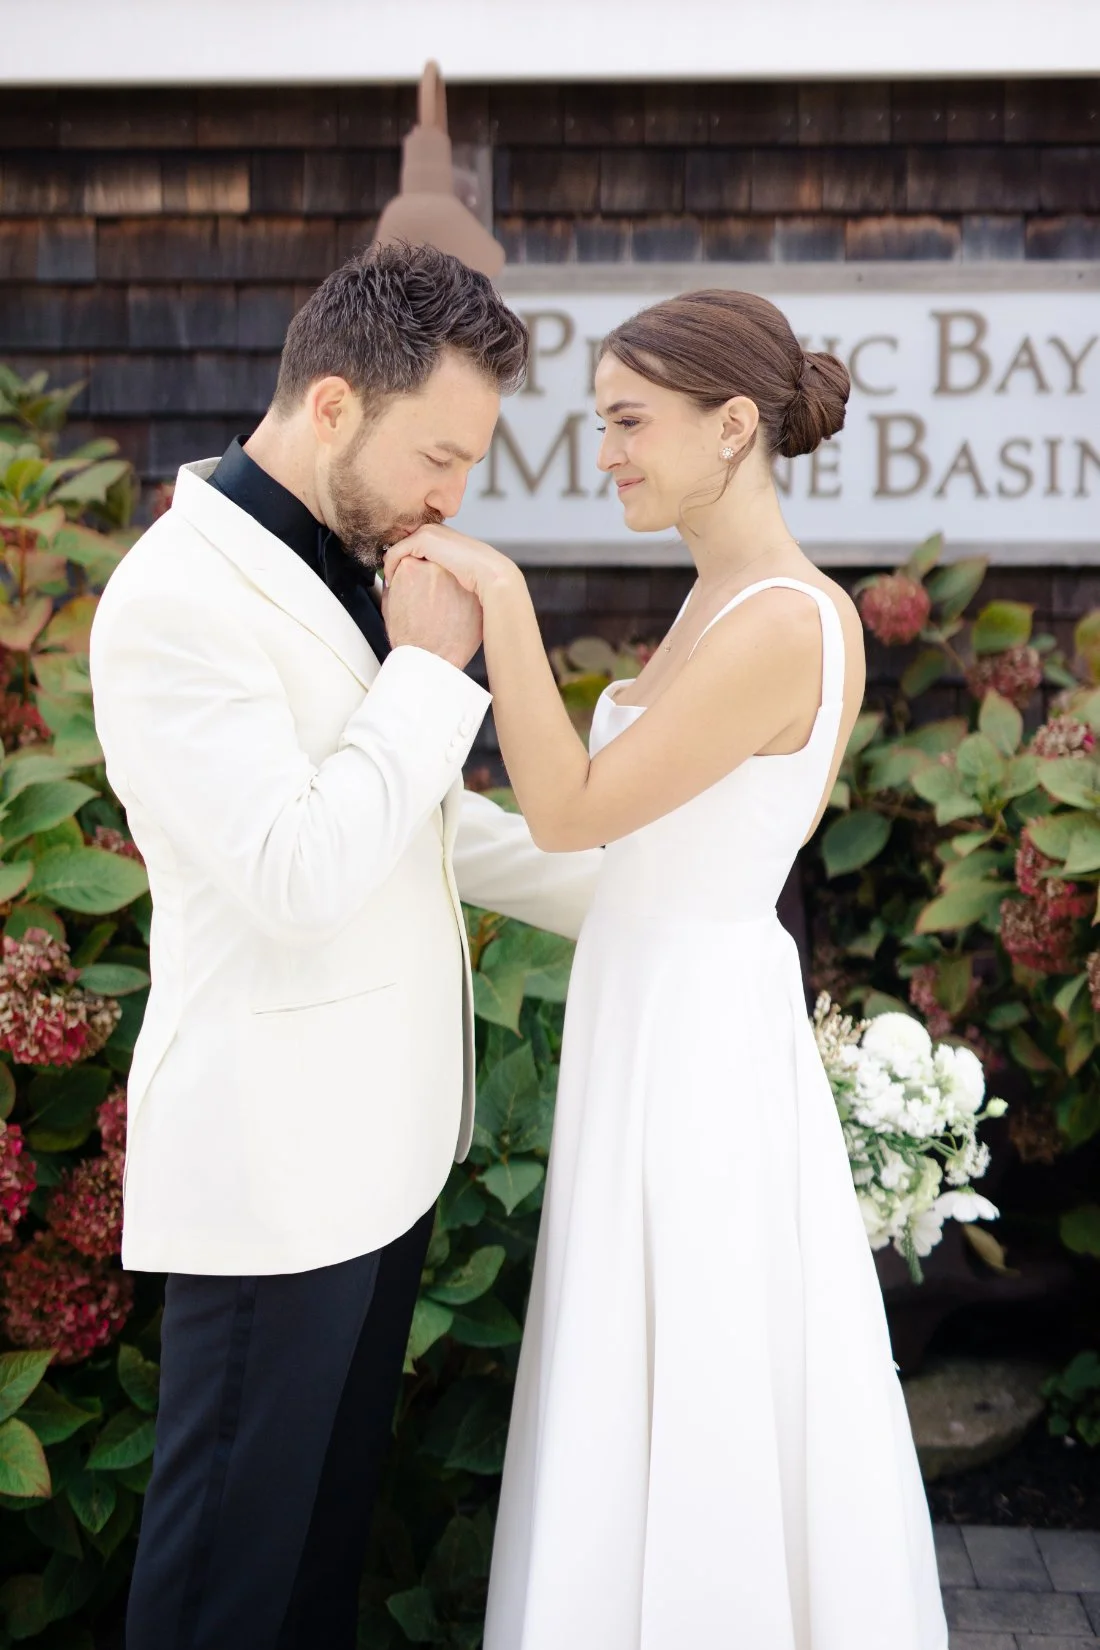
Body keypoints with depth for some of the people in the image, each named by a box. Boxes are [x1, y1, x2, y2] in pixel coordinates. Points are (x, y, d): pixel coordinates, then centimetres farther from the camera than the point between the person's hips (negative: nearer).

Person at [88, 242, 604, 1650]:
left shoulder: (338, 565, 9)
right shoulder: (179, 597, -19)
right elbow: (301, 873, -27)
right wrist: (428, 667, -18)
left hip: (381, 1139, 9)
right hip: (274, 1165, -9)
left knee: (337, 1503, 20)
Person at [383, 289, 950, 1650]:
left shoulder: (783, 624, -22)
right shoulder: (723, 598, 8)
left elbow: (570, 814, -23)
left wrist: (503, 600, -23)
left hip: (699, 1034, -10)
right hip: (659, 1010, 10)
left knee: (699, 1399, 5)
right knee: (660, 1391, 20)